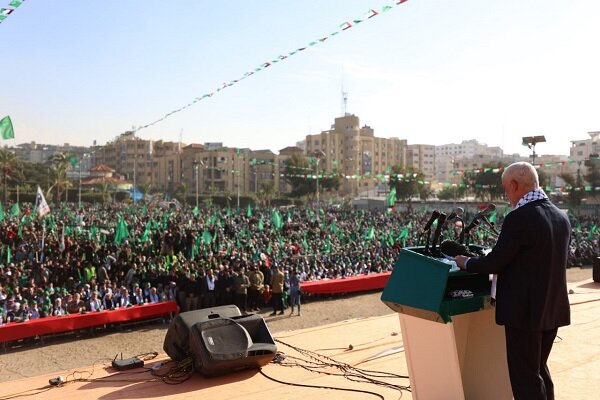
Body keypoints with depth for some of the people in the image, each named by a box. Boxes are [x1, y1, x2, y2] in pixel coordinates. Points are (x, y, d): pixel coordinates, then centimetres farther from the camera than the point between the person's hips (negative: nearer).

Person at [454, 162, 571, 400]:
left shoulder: (519, 218, -21)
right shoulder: (561, 217, 5)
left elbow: (495, 262, -17)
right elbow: (550, 261, 13)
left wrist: (465, 262, 1)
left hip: (525, 310, -8)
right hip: (553, 309, 8)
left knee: (524, 375, 5)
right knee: (539, 368, 23)